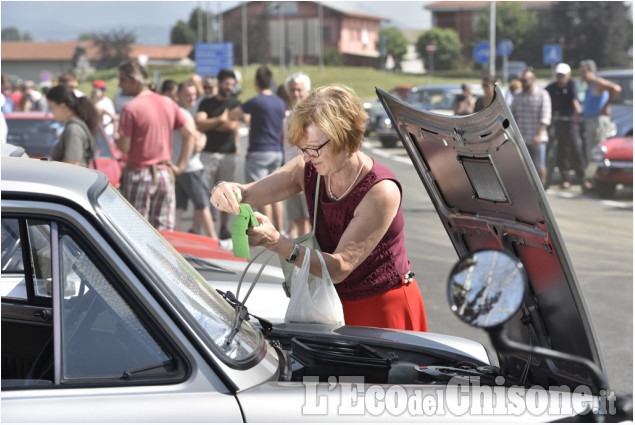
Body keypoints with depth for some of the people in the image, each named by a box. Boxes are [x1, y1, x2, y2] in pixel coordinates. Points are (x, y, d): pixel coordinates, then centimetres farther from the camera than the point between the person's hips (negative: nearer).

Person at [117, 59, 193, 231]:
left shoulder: (130, 108, -11)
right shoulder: (168, 104, 7)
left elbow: (125, 147, -13)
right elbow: (189, 135, 9)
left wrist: (115, 138, 8)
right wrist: (180, 166, 10)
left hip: (139, 174, -5)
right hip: (165, 174, 5)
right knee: (165, 230, 9)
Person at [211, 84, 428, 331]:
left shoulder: (381, 191, -26)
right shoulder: (308, 170, -7)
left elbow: (338, 268, -28)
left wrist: (275, 242, -39)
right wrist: (229, 191, -33)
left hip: (386, 308, -6)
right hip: (340, 302, 6)